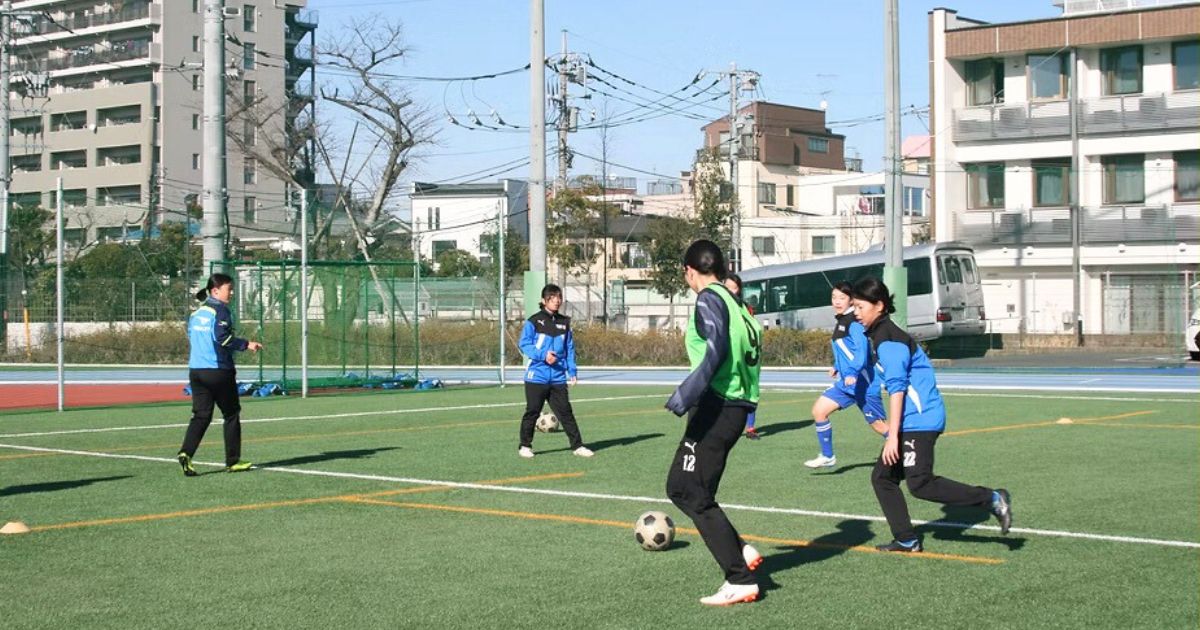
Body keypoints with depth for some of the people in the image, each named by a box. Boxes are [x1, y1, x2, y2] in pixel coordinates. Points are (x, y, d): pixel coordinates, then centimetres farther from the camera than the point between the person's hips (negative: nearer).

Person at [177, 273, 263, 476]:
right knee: (231, 414, 8)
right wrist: (246, 344, -14)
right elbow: (222, 337, -20)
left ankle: (186, 452, -17)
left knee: (201, 415, 4)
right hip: (218, 370, -6)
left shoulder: (197, 311, 13)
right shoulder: (220, 309, -9)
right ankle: (233, 461, 12)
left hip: (196, 370, 6)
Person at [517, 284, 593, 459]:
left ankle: (577, 445, 7)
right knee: (532, 412, 3)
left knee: (565, 412, 3)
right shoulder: (534, 321, -4)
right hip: (537, 376, -3)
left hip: (558, 377, 3)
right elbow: (524, 345, -7)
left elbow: (569, 348, 13)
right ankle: (525, 446, 15)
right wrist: (543, 355, -20)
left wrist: (572, 371, 5)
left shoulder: (564, 322, 10)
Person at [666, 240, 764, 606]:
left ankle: (741, 580, -4)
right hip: (737, 407, 9)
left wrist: (687, 394, -29)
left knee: (693, 496, -4)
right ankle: (741, 552, 11)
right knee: (680, 488, 16)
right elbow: (749, 350, 16)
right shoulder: (736, 302, 17)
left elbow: (716, 350, -21)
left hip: (716, 407, -9)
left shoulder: (709, 298, -8)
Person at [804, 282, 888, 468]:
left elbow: (862, 349, -28)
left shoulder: (854, 322, -16)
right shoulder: (840, 321, 12)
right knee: (819, 410, 1)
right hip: (845, 381, 9)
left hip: (861, 382, -9)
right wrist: (837, 367, 19)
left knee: (878, 425, -1)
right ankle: (827, 457, 10)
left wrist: (853, 373, -38)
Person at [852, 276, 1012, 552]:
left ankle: (992, 499, -11)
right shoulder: (878, 336, 17)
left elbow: (897, 388, -21)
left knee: (920, 483, -16)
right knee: (882, 477, 9)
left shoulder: (888, 341, -15)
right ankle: (906, 540, 12)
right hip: (910, 422, 10)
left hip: (919, 420, -10)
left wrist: (893, 436, -23)